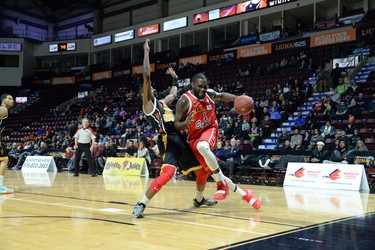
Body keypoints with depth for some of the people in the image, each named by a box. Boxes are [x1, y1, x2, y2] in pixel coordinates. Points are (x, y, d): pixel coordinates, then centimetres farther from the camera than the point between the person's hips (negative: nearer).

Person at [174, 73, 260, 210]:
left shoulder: (210, 93, -2)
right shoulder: (184, 101, -15)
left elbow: (221, 96, 21)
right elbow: (176, 125, -11)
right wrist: (186, 123, -33)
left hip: (210, 130, 1)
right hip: (194, 138, 0)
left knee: (202, 146, -37)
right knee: (213, 171, -6)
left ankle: (221, 183, -24)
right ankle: (243, 193, 11)